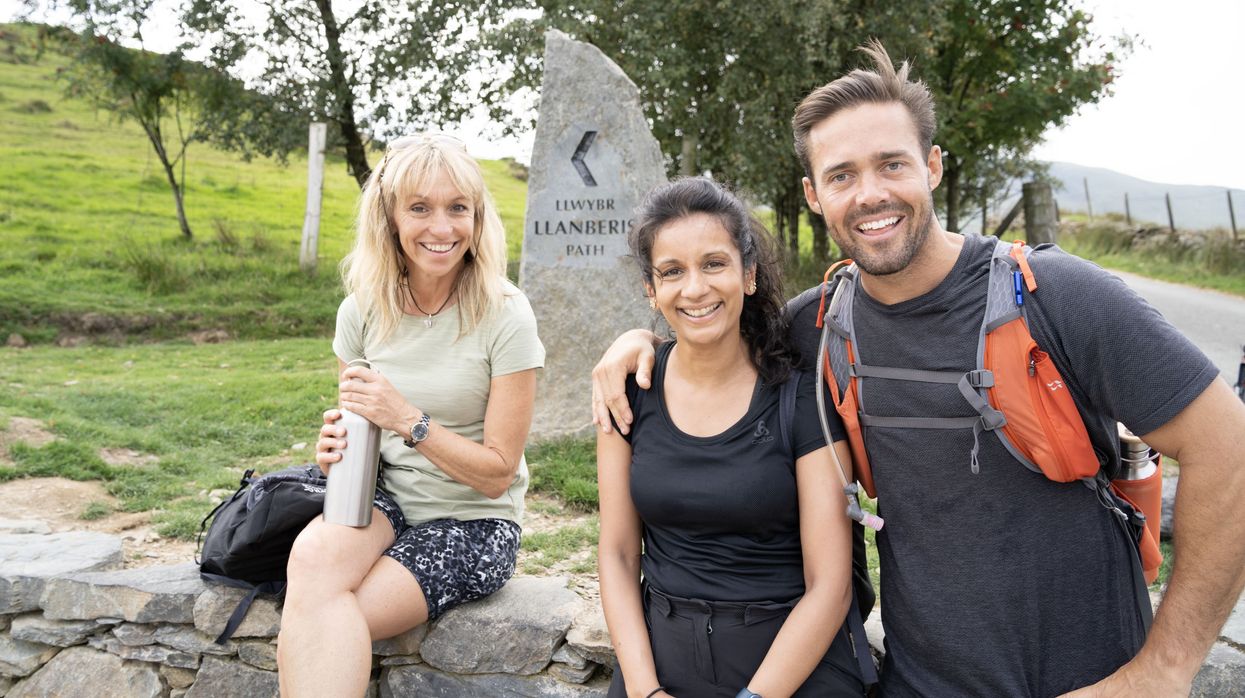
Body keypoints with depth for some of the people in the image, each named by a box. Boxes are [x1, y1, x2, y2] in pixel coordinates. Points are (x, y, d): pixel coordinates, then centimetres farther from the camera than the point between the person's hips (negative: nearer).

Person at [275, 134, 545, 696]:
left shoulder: (503, 315, -15)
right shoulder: (363, 309, -2)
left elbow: (497, 474, -12)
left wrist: (407, 419, -23)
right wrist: (337, 444, -10)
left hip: (474, 523, -4)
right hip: (385, 500, 4)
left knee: (305, 635, -24)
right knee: (314, 552, -31)